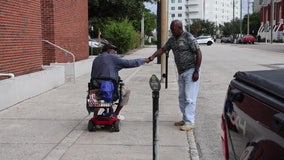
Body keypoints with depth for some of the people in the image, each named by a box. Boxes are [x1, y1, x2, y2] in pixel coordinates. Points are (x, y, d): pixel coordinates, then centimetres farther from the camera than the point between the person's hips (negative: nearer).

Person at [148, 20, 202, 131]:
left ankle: (189, 122, -5)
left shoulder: (188, 37, -13)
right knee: (182, 98, 12)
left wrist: (196, 71, -17)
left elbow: (198, 53, -14)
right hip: (181, 72, 8)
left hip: (191, 71, -8)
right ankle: (185, 119, 22)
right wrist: (153, 56, -10)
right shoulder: (172, 40, 9)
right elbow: (163, 49, 11)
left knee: (189, 98, -9)